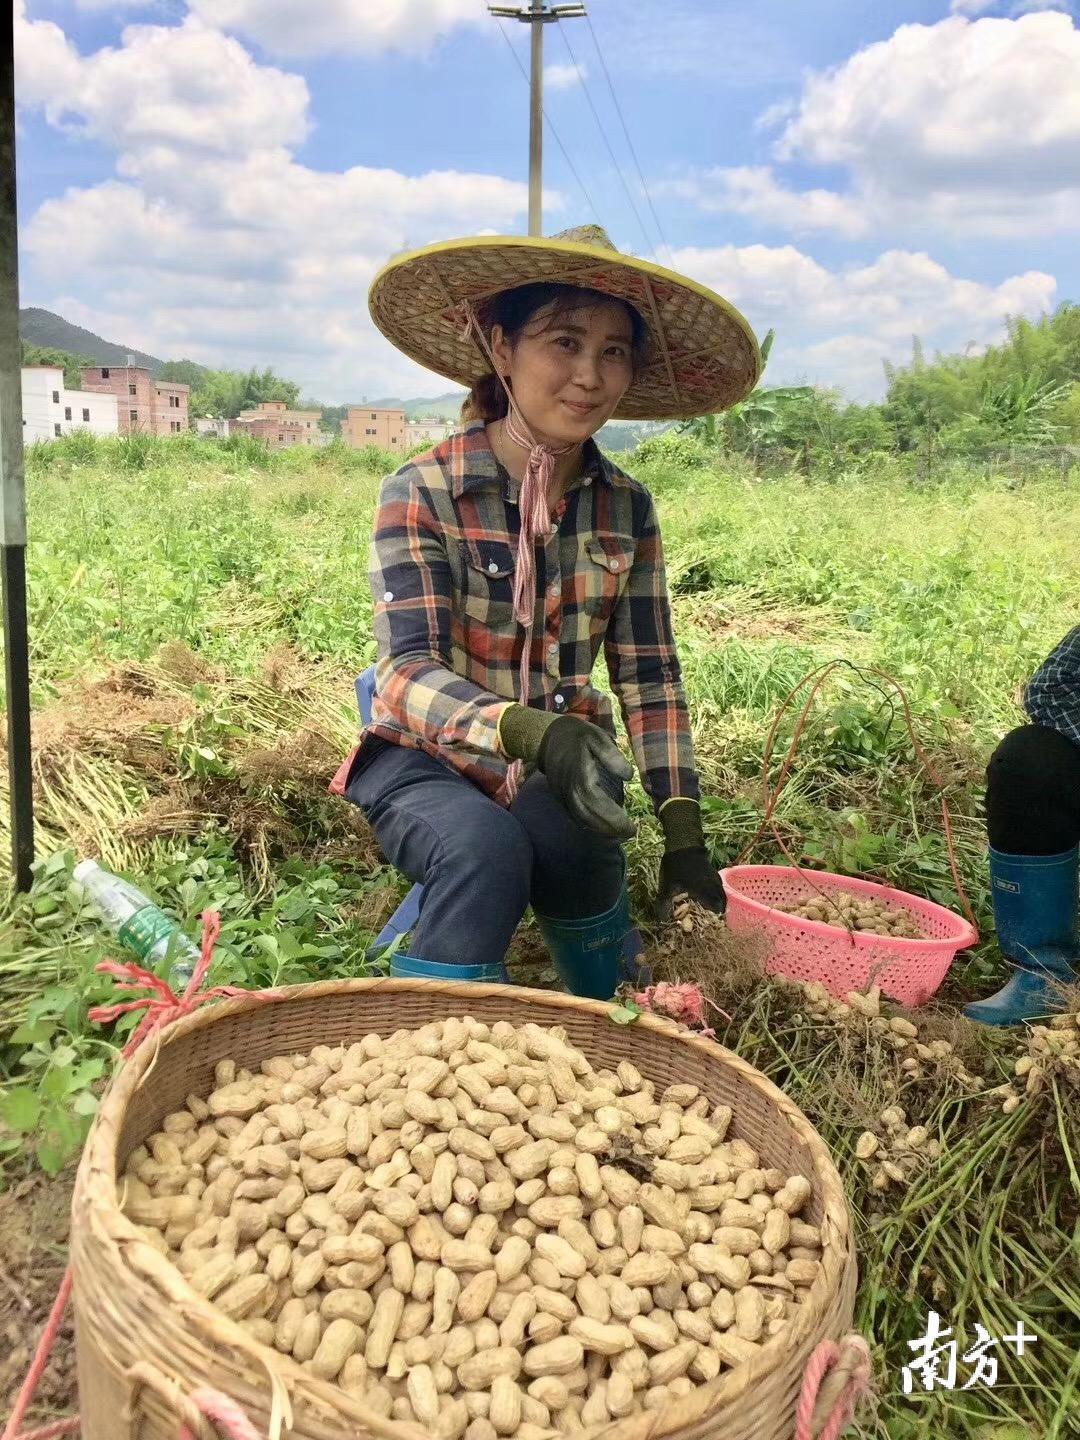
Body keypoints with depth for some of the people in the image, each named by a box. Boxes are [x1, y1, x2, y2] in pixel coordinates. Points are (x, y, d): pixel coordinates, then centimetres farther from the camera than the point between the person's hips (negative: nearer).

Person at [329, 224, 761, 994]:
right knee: (489, 851, -34)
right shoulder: (420, 493, -15)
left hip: (559, 767, 3)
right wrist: (529, 732, -43)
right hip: (427, 763, -3)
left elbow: (650, 678, 1)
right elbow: (409, 676, -23)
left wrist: (684, 831, -9)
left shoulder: (628, 509, -2)